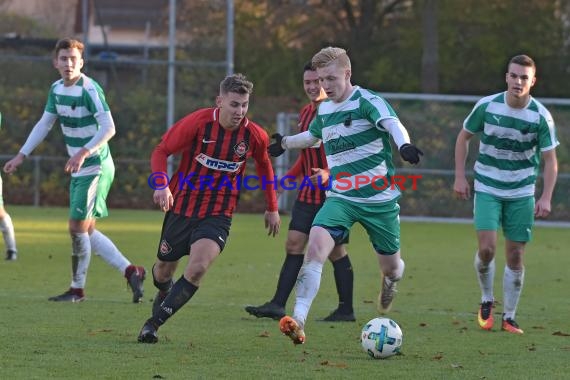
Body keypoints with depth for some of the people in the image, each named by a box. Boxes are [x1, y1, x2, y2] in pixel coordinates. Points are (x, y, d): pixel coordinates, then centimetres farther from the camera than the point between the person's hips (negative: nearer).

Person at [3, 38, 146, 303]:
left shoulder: (89, 89, -17)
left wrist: (83, 153, -32)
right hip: (79, 170, 9)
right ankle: (130, 271, 14)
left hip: (96, 168, -9)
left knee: (78, 226, -7)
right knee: (86, 231, 9)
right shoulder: (56, 89, 8)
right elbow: (44, 124, 19)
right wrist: (21, 156, 15)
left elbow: (108, 127, -23)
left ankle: (77, 289, 5)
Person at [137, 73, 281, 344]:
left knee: (198, 267, -25)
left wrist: (272, 208, 18)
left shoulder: (254, 136, -9)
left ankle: (155, 322, -14)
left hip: (218, 216, 0)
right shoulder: (198, 122, -16)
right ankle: (164, 293, 53)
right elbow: (161, 151, -7)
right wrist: (161, 185, -24)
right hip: (181, 207, 0)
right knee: (164, 269, 14)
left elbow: (264, 165, 13)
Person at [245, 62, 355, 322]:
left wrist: (330, 174, -28)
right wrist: (287, 178, 12)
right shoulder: (305, 113, 13)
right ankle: (278, 305, -3)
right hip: (308, 194, 7)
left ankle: (346, 310, 10)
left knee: (336, 251, -1)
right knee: (293, 245, 0)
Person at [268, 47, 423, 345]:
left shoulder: (366, 102, -12)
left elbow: (392, 123, -32)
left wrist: (403, 144, -52)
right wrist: (285, 143, 40)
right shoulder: (324, 110, 8)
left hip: (380, 198, -4)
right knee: (316, 244, -23)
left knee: (390, 266, 9)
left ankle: (390, 280, 51)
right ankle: (298, 321, -31)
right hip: (340, 198, 4)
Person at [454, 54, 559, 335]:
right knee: (486, 247, -15)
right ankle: (486, 300, 12)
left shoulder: (541, 117, -10)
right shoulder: (487, 106, -10)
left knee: (515, 255, 1)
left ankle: (509, 318, 13)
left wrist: (546, 198, -13)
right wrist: (460, 176, 1)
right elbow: (464, 136, 6)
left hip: (521, 193, 1)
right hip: (487, 188, -1)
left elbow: (550, 159, -3)